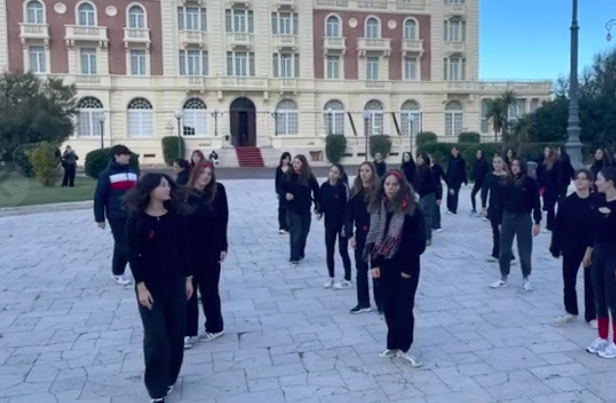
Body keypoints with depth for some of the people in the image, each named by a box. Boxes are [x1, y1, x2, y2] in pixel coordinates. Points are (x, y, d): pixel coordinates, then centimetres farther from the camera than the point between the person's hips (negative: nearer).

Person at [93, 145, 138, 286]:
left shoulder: (132, 172, 11)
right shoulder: (106, 174, -7)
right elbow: (99, 197, -7)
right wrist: (100, 218, -9)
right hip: (117, 216, -5)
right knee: (123, 245, -2)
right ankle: (117, 272, 19)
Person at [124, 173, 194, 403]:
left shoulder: (176, 215, -1)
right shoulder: (136, 219, -10)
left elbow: (183, 248, 5)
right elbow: (133, 255, -9)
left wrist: (188, 278, 5)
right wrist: (141, 286, -13)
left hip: (175, 281, 4)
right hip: (150, 284, -3)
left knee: (175, 333, 11)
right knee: (155, 336, -1)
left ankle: (169, 378, 30)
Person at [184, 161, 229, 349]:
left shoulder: (217, 192, -4)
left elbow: (223, 220, -2)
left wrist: (223, 246, -5)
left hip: (210, 249, -1)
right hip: (188, 249, 2)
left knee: (209, 289, 10)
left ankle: (215, 327, 27)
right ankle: (189, 332, 18)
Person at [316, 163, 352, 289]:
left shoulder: (343, 187, -13)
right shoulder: (324, 186, -1)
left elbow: (347, 207, -13)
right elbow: (321, 202, 9)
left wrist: (345, 224, -16)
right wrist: (319, 212, -11)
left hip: (341, 224, -4)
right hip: (329, 223, 5)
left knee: (343, 251, 2)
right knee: (329, 251, 10)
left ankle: (347, 280, 13)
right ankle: (331, 277, 25)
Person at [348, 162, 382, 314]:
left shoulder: (379, 191, -8)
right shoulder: (355, 192, 3)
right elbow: (350, 215, 2)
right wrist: (351, 234, -4)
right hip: (360, 235, 4)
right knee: (361, 269, 10)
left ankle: (381, 303, 16)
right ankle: (363, 303, 21)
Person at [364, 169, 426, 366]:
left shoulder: (412, 209, -12)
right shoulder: (377, 207, 2)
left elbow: (419, 241, -11)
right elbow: (373, 236, 5)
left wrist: (408, 266, -12)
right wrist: (374, 263, 0)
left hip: (406, 266, -4)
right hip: (385, 264, 4)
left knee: (404, 307, 2)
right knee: (389, 306, 11)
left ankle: (403, 347, 13)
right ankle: (393, 345, 23)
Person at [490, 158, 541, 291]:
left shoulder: (530, 182, -6)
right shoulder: (506, 182, 0)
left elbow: (536, 203, -3)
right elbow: (501, 202, 3)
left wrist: (537, 222, -7)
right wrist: (499, 222, 3)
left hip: (524, 219, -2)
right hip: (508, 218, 2)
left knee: (525, 251, 4)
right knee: (504, 250, 7)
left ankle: (526, 279, 20)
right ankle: (503, 278, 19)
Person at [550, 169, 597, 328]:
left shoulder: (596, 202, -8)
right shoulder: (566, 202, -3)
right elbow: (558, 226, -1)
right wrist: (556, 247, -3)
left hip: (591, 249, -2)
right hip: (570, 248, 2)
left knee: (590, 282, 8)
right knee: (569, 281, 11)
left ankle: (591, 316, 21)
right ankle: (571, 311, 30)